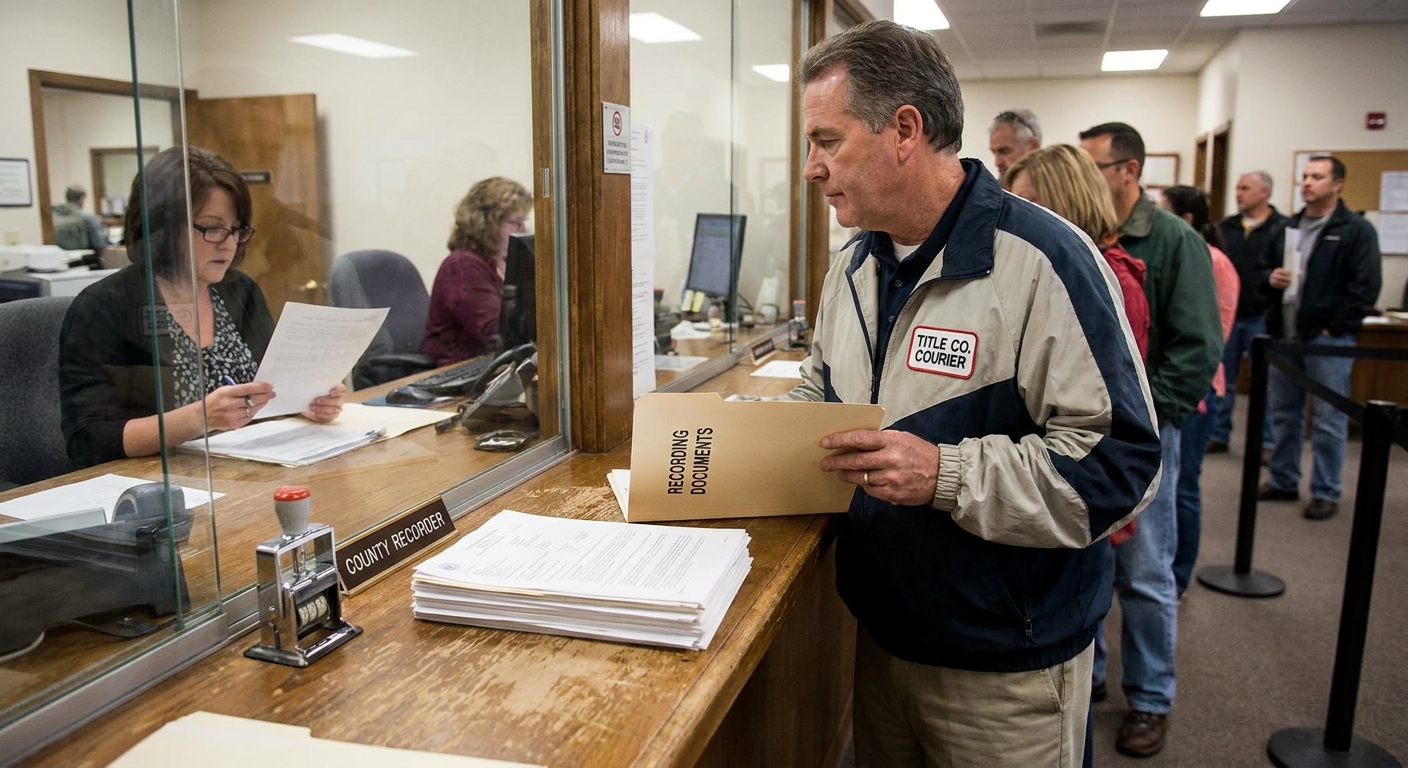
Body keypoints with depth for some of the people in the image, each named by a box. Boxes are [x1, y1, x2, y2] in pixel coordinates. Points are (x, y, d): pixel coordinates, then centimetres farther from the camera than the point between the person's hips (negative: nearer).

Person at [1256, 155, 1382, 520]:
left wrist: (1336, 327, -15)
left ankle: (1326, 493, 10)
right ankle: (1283, 481, 27)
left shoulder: (1357, 230, -6)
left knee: (1328, 420, 0)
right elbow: (1262, 269, 20)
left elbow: (1366, 286, -11)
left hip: (1328, 338, -6)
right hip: (1284, 335, 6)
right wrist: (1270, 278, -3)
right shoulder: (1287, 227, 13)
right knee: (1283, 413, 14)